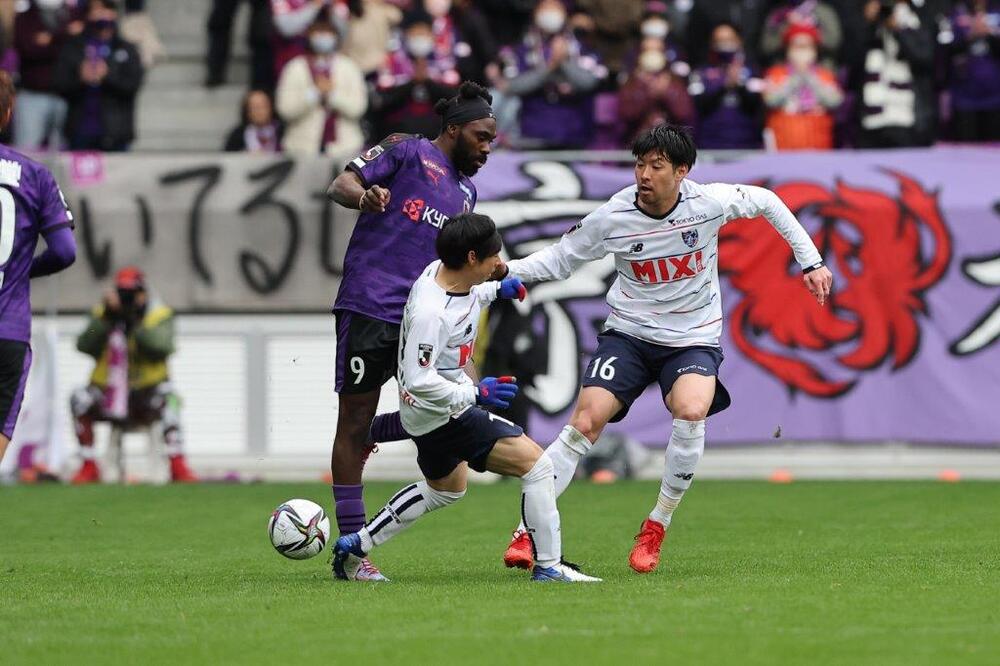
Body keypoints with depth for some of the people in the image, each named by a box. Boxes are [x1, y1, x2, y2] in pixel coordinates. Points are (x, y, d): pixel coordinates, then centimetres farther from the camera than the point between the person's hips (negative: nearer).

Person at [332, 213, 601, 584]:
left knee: (446, 490, 32)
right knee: (536, 464, -12)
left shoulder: (441, 271, -3)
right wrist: (476, 393, -28)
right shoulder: (430, 313, -31)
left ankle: (354, 547, 34)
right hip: (441, 414, -11)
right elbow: (418, 380, -31)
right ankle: (548, 566, -6)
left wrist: (496, 291, 13)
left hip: (436, 411, 11)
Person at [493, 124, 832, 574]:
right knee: (585, 422, -19)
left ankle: (657, 527, -9)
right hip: (628, 334, 1)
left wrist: (810, 261, 7)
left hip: (693, 339, 0)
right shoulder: (613, 217, -12)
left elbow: (765, 201, 7)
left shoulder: (708, 202, -12)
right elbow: (560, 259, 2)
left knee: (691, 413, -30)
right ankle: (527, 534, -11)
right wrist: (505, 270, -14)